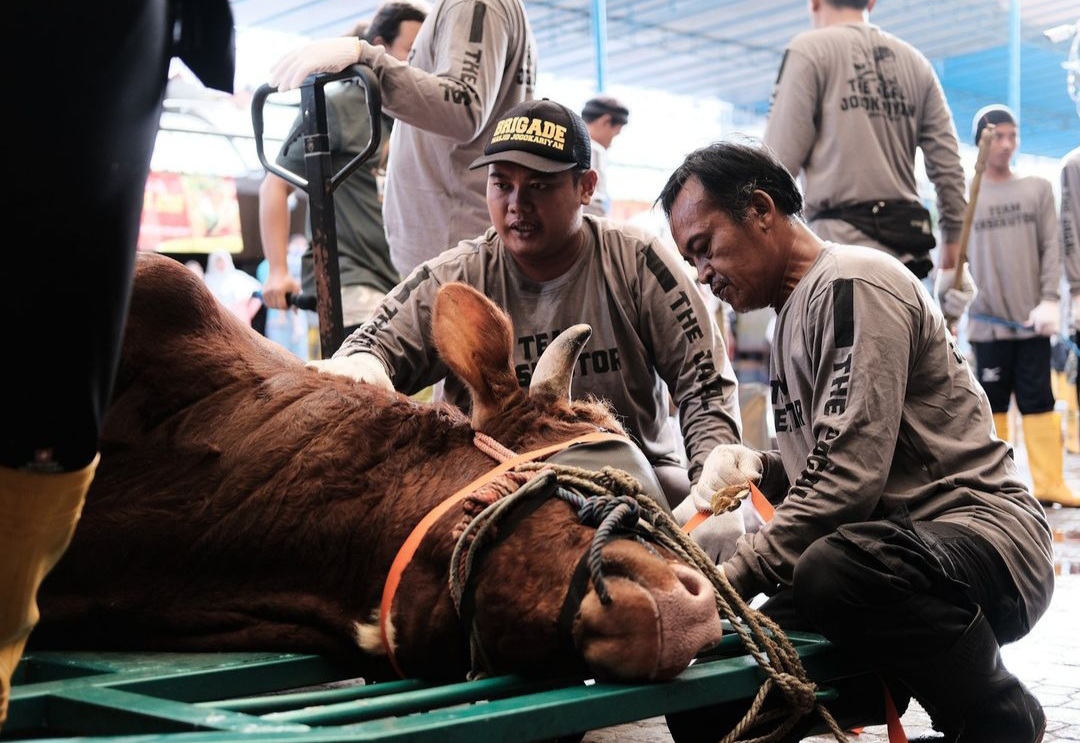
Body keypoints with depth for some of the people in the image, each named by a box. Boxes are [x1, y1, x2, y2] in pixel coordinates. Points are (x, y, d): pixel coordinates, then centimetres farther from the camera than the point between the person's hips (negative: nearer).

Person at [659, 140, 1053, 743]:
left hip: (981, 531, -8)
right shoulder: (795, 313, 19)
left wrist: (735, 577, -23)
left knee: (835, 568, -42)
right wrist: (758, 468, 1)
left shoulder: (852, 285, -12)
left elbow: (849, 477, -23)